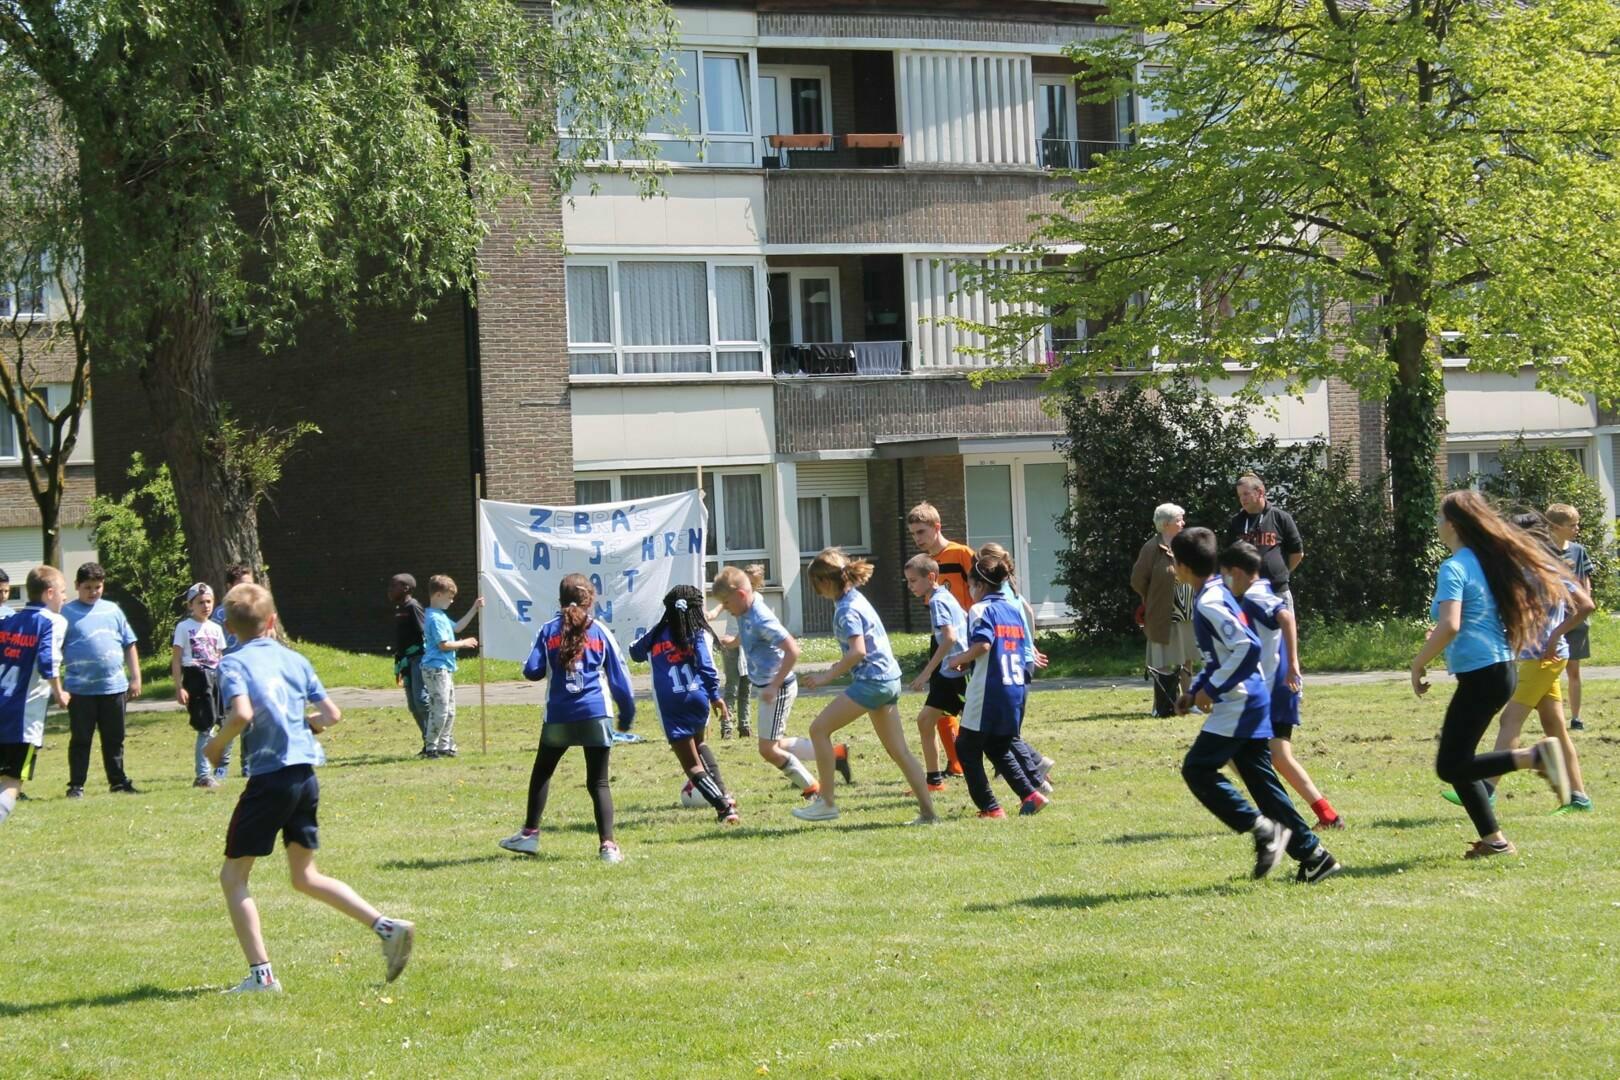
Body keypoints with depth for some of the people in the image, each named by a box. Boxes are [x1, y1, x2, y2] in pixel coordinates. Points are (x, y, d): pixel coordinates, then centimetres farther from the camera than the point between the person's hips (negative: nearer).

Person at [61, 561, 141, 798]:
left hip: (114, 686, 3)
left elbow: (129, 645, 14)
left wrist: (135, 678, 10)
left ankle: (118, 781, 20)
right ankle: (76, 785, 8)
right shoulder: (67, 613, -1)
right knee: (80, 740, 2)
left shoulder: (112, 610, 10)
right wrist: (56, 684, -6)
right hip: (80, 688, -3)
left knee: (115, 739, 11)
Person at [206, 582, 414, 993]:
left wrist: (215, 746, -5)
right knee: (305, 875, 19)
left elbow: (242, 714, -22)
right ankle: (387, 926, 6)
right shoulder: (294, 660, 11)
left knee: (233, 875, 6)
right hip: (306, 774, 6)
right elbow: (331, 714, 7)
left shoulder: (233, 663, -5)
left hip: (269, 777, -6)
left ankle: (261, 973, -3)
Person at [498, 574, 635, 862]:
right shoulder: (600, 632, 3)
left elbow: (532, 671, -1)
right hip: (596, 716, 0)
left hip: (558, 717, 0)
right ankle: (607, 845, -8)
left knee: (541, 773, 21)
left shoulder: (549, 631, 3)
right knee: (598, 782, 3)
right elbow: (619, 678, 4)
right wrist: (627, 715, 15)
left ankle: (530, 833, 23)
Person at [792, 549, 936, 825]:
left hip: (872, 680, -10)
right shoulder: (855, 599, 15)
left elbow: (857, 651, -25)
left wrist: (828, 676, -19)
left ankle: (827, 802, -4)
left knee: (819, 728, -5)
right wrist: (835, 671, 20)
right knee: (899, 750, 11)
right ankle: (927, 811, 9)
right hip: (889, 678, 10)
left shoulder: (847, 609, -15)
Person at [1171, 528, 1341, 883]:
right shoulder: (1218, 593, 15)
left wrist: (1211, 689, -19)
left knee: (1198, 769, -7)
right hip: (1251, 702, 10)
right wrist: (1195, 690, 20)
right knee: (1260, 778, 10)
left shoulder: (1208, 604, -16)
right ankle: (1312, 854, 10)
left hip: (1238, 704, -10)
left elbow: (1248, 647, -25)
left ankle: (1263, 828, -9)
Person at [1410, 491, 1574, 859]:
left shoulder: (1453, 568, -14)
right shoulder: (1490, 561, 11)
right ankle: (1492, 839, 13)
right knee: (1458, 760, 15)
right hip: (1501, 668, 9)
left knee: (1451, 766, -7)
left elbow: (1449, 626, -26)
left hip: (1480, 675, -9)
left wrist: (1418, 665, -14)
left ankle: (1534, 756, -19)